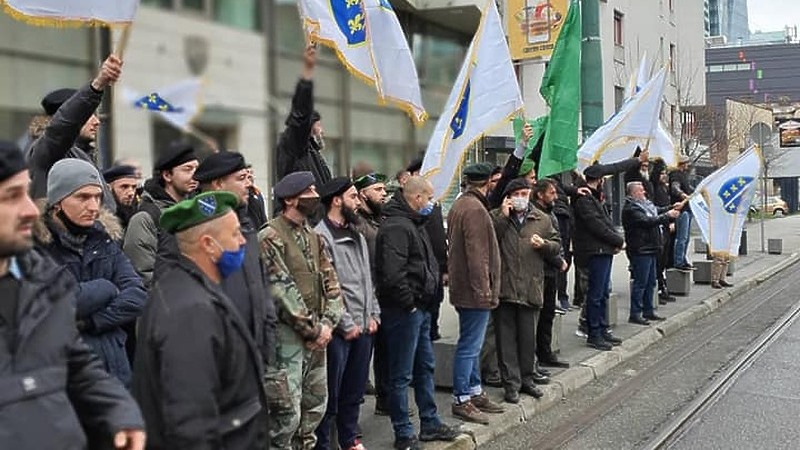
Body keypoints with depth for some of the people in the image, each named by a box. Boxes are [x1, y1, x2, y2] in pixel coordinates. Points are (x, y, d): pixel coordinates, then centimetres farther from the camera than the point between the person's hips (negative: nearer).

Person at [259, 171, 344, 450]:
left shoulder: (314, 237, 13)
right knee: (287, 412, -7)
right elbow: (283, 291, -17)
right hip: (287, 334, -8)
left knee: (315, 406, 15)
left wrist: (327, 323, -3)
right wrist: (313, 330, -13)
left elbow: (331, 283, 11)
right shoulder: (270, 238, -12)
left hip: (317, 336, 8)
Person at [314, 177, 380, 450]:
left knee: (355, 392, 17)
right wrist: (346, 324, -14)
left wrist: (373, 315, 7)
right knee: (330, 395, 1)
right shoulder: (321, 236, -13)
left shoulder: (357, 236, 15)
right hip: (339, 331, -8)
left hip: (364, 327, 8)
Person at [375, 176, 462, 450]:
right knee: (402, 374, -1)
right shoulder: (396, 227, -19)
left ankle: (430, 424, 31)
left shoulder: (414, 224, 15)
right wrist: (409, 304, -17)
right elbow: (392, 273, -28)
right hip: (404, 311, -11)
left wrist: (424, 301, 14)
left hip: (420, 309, 11)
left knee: (425, 367, 19)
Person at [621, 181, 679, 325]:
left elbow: (658, 211, 20)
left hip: (650, 249, 10)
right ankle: (635, 314, -3)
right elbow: (647, 221, -23)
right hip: (640, 250, -10)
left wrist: (672, 208, 5)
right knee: (640, 283, -7)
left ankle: (648, 311, 23)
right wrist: (667, 216, -19)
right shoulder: (630, 209, -16)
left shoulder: (645, 204, 16)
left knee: (650, 282, 14)